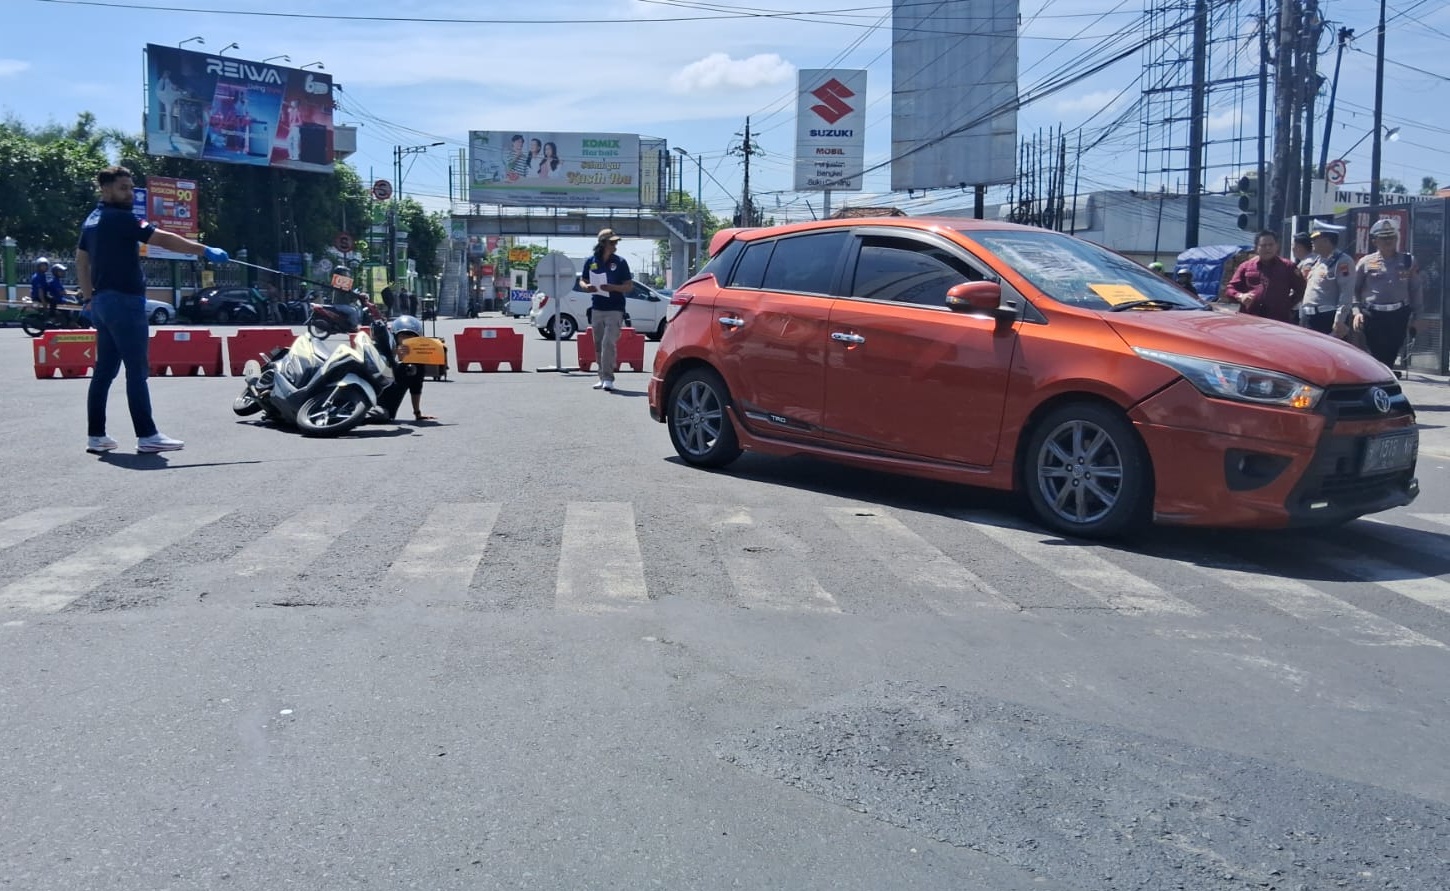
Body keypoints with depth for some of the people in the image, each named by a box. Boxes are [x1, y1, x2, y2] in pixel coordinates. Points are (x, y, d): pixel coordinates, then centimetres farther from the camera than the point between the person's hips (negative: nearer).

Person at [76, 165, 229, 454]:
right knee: (137, 370, -8)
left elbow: (81, 260, 22)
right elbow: (163, 239, -20)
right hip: (124, 301, -10)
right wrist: (206, 251, -21)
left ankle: (96, 436, 11)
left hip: (103, 302, 10)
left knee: (105, 370, 10)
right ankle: (147, 435, -7)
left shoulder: (93, 220, 17)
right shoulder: (119, 218, -12)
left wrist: (89, 298, 22)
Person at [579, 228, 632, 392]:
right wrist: (586, 287, -8)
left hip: (614, 310, -4)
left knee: (608, 343, -14)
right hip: (596, 309, 4)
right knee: (599, 345, 8)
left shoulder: (620, 262, 0)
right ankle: (602, 378, 17)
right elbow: (582, 281, 16)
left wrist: (612, 287, -17)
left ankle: (608, 378, -13)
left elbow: (629, 286, 0)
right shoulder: (591, 261, 6)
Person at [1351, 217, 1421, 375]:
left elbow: (1414, 290, 9)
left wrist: (1415, 315, 6)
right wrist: (1357, 311, -8)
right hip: (1372, 315, -2)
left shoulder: (1408, 261, 7)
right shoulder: (1365, 262, 2)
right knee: (1377, 356, -2)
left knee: (1391, 355, 6)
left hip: (1399, 315, 2)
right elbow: (1355, 290, 3)